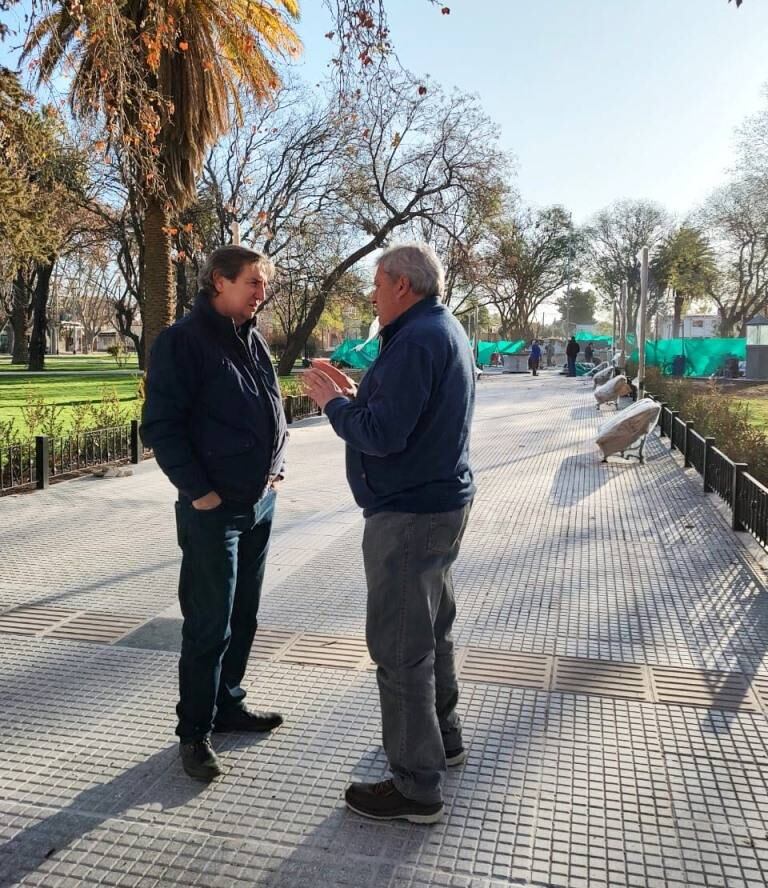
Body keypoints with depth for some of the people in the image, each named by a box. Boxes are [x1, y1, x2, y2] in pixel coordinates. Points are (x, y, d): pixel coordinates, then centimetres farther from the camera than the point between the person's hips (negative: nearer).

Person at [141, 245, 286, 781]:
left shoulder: (254, 341, 11)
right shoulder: (182, 341, -11)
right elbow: (160, 426, -15)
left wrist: (276, 465, 9)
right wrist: (198, 491, -17)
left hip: (261, 503, 7)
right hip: (213, 509, -7)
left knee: (243, 617, 16)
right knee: (209, 625, 1)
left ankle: (229, 705, 33)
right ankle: (194, 732, 18)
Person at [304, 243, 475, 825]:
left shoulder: (417, 340, -20)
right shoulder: (446, 330, 14)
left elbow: (383, 435, -26)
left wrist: (334, 403, -10)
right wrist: (358, 394, 10)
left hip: (409, 515, -11)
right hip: (442, 501, 11)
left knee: (399, 647, 0)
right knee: (431, 629, 22)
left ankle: (416, 788, 14)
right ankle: (442, 736, 40)